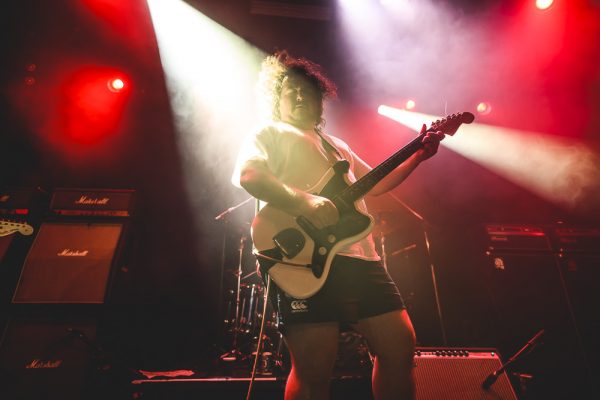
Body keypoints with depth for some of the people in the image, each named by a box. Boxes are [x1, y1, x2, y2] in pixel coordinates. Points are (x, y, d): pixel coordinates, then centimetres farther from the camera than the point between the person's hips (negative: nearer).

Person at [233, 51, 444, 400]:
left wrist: (418, 155, 22)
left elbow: (374, 183, 31)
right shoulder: (270, 134, 8)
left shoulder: (337, 145, 30)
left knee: (401, 346, 7)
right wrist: (303, 201, -23)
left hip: (362, 258, 7)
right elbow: (248, 174, -11)